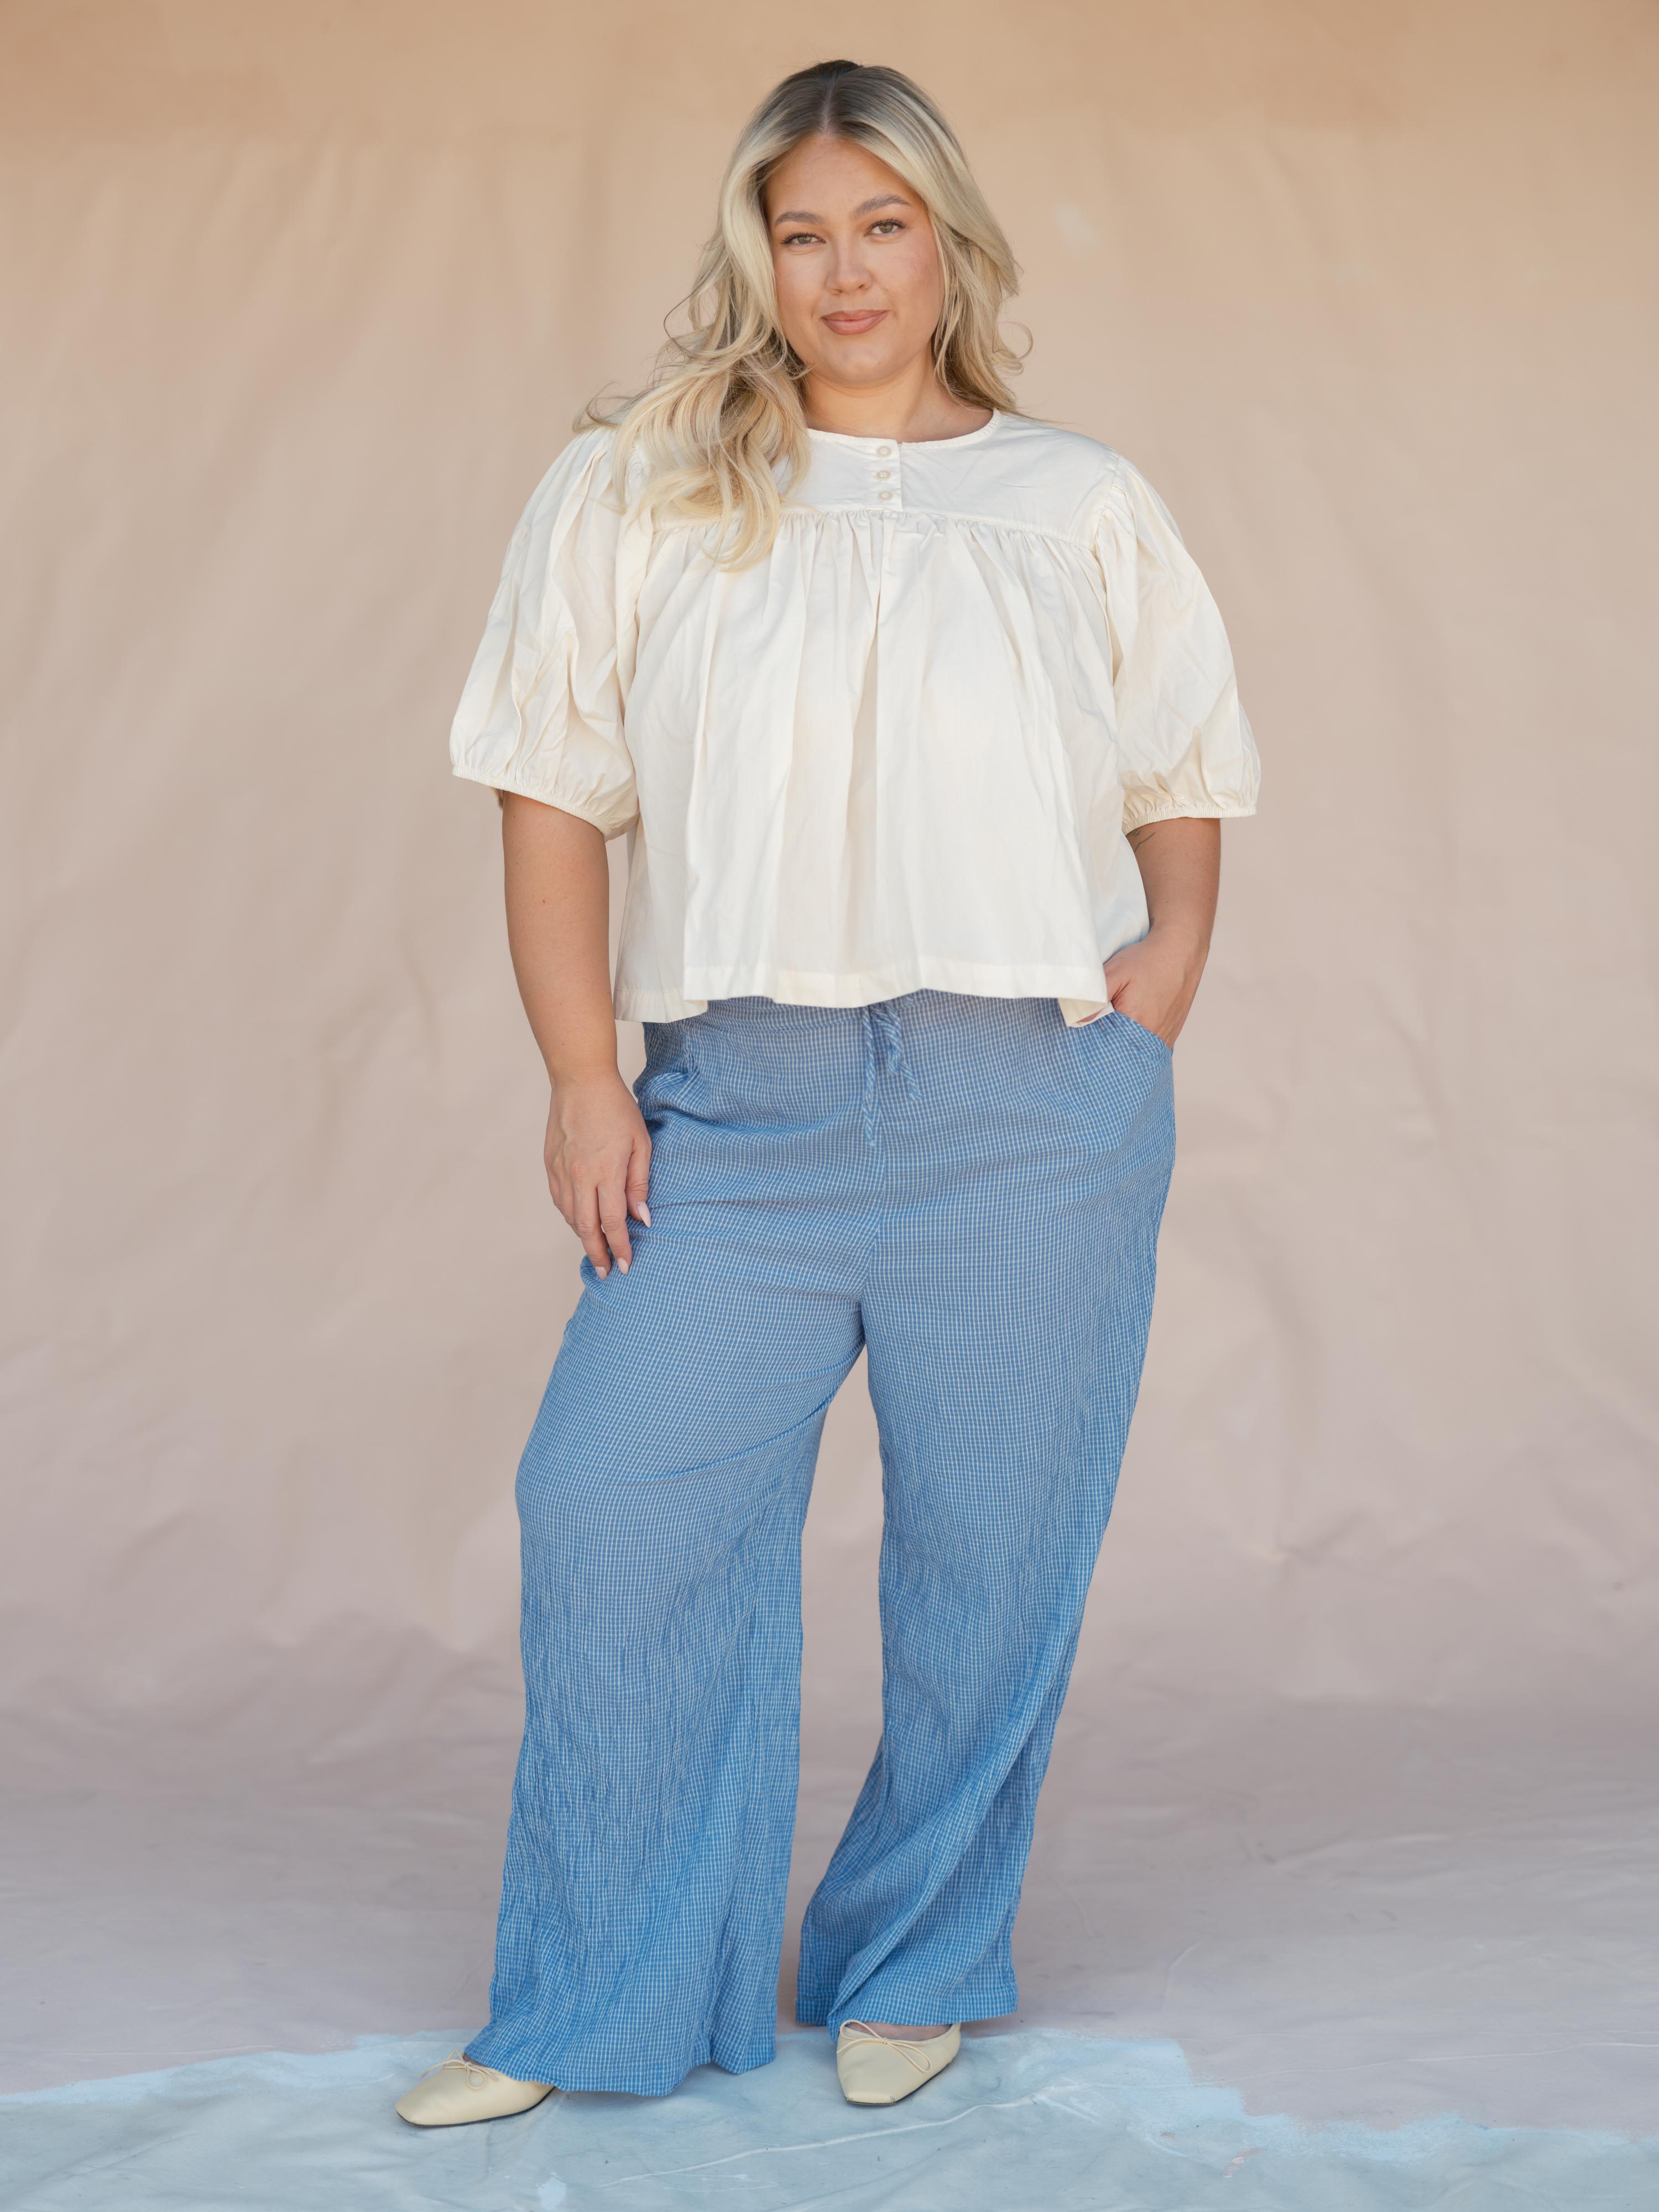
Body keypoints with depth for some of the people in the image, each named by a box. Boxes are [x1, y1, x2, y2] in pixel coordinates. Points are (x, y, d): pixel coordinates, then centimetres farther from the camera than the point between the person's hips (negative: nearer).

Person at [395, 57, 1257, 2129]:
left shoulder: (1082, 506, 12)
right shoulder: (632, 495, 9)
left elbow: (1182, 796, 17)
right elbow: (553, 798, 5)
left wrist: (1153, 996, 0)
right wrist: (582, 1078, -4)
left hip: (1030, 1112, 0)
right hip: (739, 1101, 0)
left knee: (987, 1548, 3)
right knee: (620, 1513, -6)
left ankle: (916, 1972, 23)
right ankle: (592, 2011, 9)